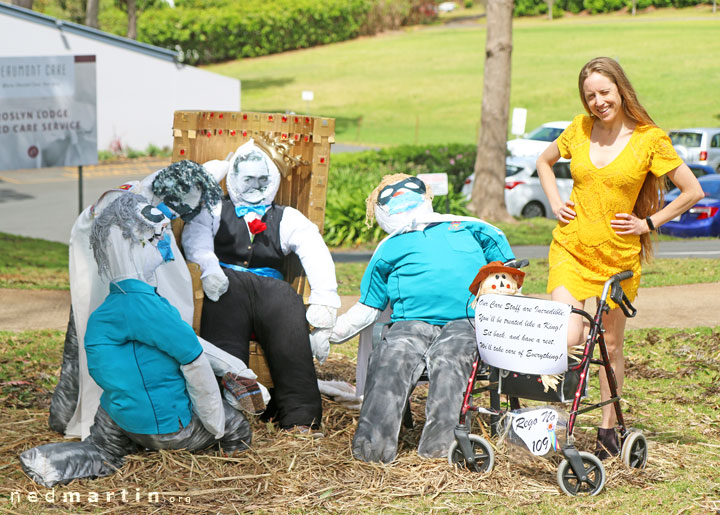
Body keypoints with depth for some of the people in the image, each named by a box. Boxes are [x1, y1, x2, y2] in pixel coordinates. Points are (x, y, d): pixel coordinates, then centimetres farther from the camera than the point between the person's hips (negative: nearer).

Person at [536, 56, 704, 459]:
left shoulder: (650, 139, -7)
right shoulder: (579, 129, 1)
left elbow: (693, 191, -2)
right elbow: (545, 161, 21)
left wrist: (648, 223, -4)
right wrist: (556, 204, 8)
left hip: (619, 255, -1)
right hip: (571, 248, 1)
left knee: (611, 344, 10)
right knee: (567, 338, -15)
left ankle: (609, 426, 27)